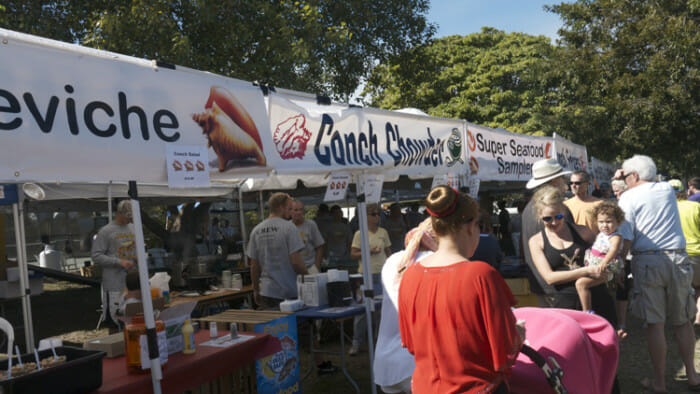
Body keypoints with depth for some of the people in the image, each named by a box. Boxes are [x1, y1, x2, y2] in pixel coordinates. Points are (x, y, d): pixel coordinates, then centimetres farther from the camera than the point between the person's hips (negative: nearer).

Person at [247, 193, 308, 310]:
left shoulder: (256, 231, 6)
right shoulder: (289, 227, -9)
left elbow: (254, 266, 9)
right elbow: (296, 261, -14)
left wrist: (256, 290, 19)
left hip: (267, 292, 5)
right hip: (289, 292, -5)